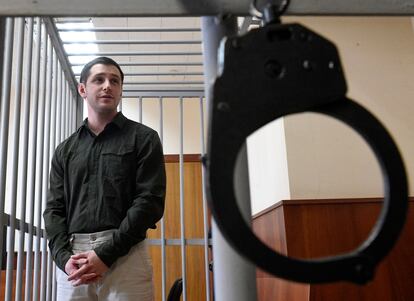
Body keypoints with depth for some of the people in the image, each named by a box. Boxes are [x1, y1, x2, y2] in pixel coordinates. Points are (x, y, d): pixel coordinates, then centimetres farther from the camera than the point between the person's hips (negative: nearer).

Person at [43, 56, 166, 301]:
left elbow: (150, 201, -6)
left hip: (125, 257, -3)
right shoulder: (65, 150, 16)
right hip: (73, 259, 3)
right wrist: (64, 257, -8)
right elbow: (54, 209, 10)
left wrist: (106, 254, -13)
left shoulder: (143, 138, 4)